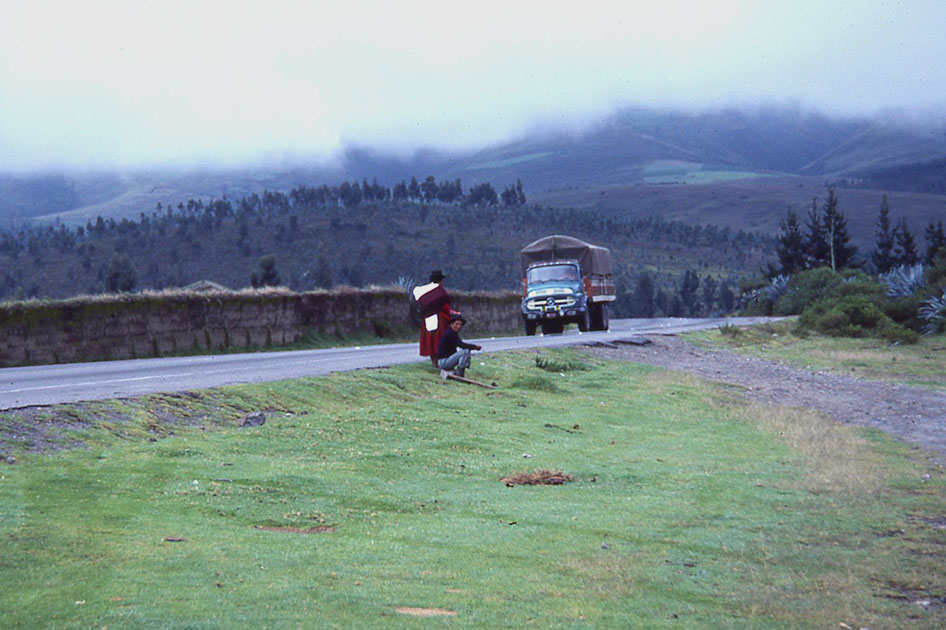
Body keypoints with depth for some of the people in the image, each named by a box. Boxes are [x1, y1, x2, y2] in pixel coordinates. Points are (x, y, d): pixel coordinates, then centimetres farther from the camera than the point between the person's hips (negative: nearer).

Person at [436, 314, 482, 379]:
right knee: (465, 351, -20)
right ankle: (459, 374, -16)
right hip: (443, 361, -10)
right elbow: (461, 345, -25)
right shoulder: (449, 333, -18)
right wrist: (476, 347, -16)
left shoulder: (454, 333, 13)